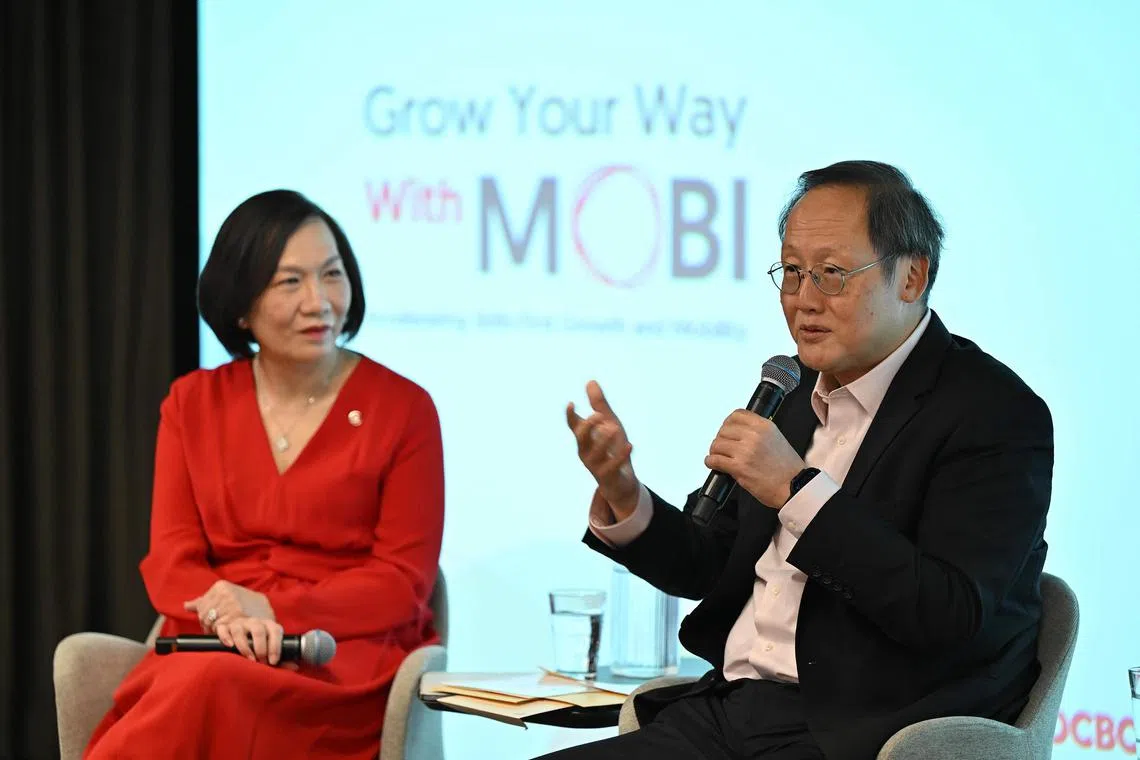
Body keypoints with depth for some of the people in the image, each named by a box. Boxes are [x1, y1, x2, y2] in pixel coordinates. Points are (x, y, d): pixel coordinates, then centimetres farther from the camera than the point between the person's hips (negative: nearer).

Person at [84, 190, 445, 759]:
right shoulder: (192, 403, 13)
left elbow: (404, 579, -1)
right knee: (192, 690, -37)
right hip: (212, 645, 2)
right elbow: (170, 561, 6)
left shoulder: (405, 408, 3)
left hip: (346, 655, -2)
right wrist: (226, 613, -18)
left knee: (212, 691, -36)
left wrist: (275, 612, -16)